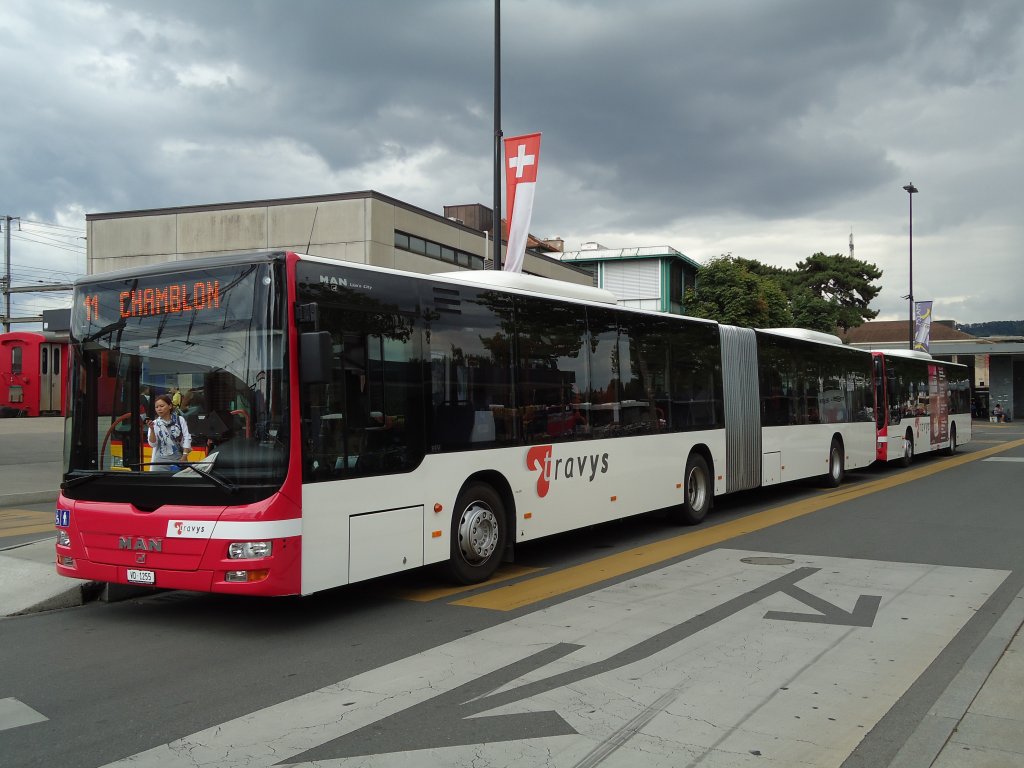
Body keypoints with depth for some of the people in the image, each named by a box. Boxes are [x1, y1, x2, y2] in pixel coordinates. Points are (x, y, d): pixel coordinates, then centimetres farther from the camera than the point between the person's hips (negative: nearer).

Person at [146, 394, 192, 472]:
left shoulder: (180, 420, 4)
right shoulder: (155, 423, 3)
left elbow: (187, 438, 3)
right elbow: (152, 444, -5)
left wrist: (184, 456, -4)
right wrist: (152, 429, -19)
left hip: (178, 460, 0)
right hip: (160, 463, 0)